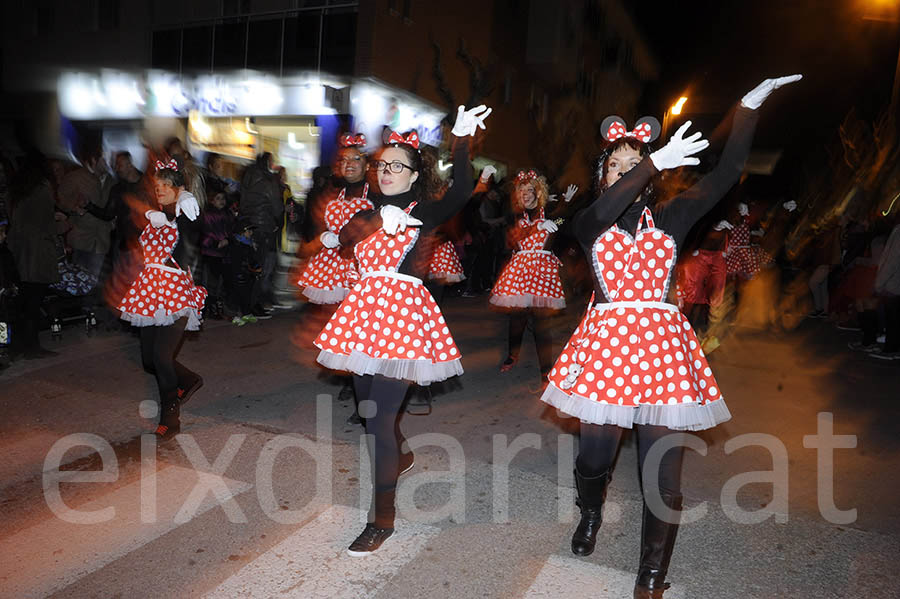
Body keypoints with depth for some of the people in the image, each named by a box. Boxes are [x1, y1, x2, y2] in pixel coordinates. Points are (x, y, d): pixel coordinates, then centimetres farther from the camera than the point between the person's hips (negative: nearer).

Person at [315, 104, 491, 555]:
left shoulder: (423, 212, 0)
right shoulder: (368, 212, 14)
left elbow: (461, 192, -20)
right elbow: (346, 236, -8)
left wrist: (462, 139, -30)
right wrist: (380, 222, -26)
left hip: (403, 312, -6)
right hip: (365, 310, 7)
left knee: (380, 414, -10)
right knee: (369, 404, 17)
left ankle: (383, 517, 2)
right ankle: (399, 458, 48)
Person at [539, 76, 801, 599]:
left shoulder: (669, 218, 9)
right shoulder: (589, 222, 6)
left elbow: (725, 175, 2)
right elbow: (605, 209, -18)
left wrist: (751, 105, -3)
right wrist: (655, 161, -27)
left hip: (662, 344, 1)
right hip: (607, 339, 0)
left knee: (662, 472, -1)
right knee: (595, 454, 4)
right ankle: (591, 514, 42)